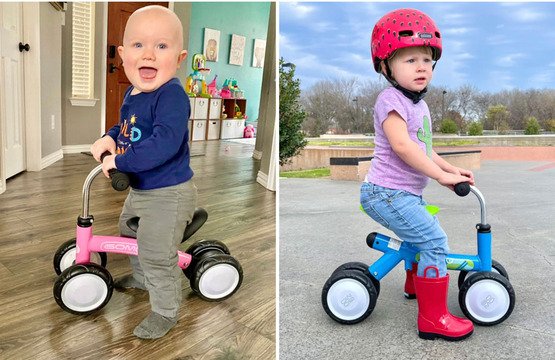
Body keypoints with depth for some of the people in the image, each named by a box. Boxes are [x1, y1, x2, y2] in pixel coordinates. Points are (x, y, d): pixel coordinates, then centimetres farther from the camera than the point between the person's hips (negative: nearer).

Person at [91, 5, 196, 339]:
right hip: (140, 189, 11)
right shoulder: (132, 93, 3)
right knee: (129, 228, 31)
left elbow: (165, 142, -37)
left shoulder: (171, 94, -26)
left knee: (157, 255, -3)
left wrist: (120, 161, -30)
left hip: (168, 193, -10)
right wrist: (110, 137, -1)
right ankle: (141, 278, 57)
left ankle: (165, 312, 21)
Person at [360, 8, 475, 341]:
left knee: (425, 232, 27)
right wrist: (442, 175, -25)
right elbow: (401, 145, -28)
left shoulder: (418, 103, 16)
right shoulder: (392, 99, -15)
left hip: (406, 193, 10)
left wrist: (452, 169, 11)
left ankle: (416, 283, 49)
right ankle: (433, 318, -5)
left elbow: (423, 150, 21)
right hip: (387, 193, -10)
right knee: (435, 240, -15)